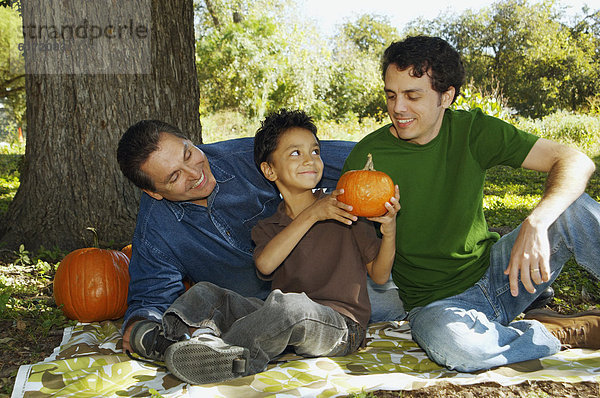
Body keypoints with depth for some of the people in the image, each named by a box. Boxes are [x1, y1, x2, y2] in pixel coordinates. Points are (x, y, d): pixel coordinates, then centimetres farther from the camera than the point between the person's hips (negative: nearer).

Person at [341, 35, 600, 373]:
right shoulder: (368, 157, -11)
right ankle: (572, 332, -12)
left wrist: (535, 224, -31)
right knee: (447, 341, -38)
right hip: (437, 302, -2)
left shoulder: (472, 131, -6)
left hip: (496, 271, 2)